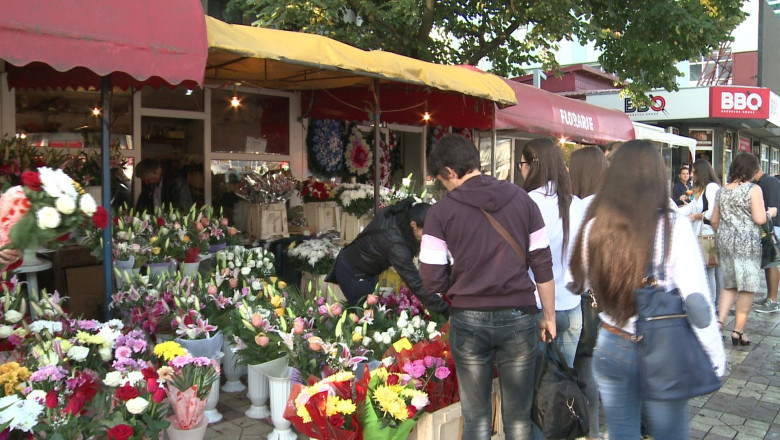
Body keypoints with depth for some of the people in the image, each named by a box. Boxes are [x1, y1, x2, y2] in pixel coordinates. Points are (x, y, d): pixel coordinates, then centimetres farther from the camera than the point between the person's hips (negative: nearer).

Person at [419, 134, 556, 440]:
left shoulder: (441, 211, -7)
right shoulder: (521, 200, 1)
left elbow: (433, 281, -8)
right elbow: (542, 265, 3)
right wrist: (549, 316, 12)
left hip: (469, 320, -2)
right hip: (519, 317, 2)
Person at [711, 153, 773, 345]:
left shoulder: (722, 191, 9)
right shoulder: (753, 189, -8)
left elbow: (714, 220, 13)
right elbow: (759, 219, -14)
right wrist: (770, 212, 6)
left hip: (725, 241, 6)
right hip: (747, 243, -5)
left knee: (729, 285, 15)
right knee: (747, 288, 3)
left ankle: (720, 321, 0)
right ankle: (738, 331, 6)